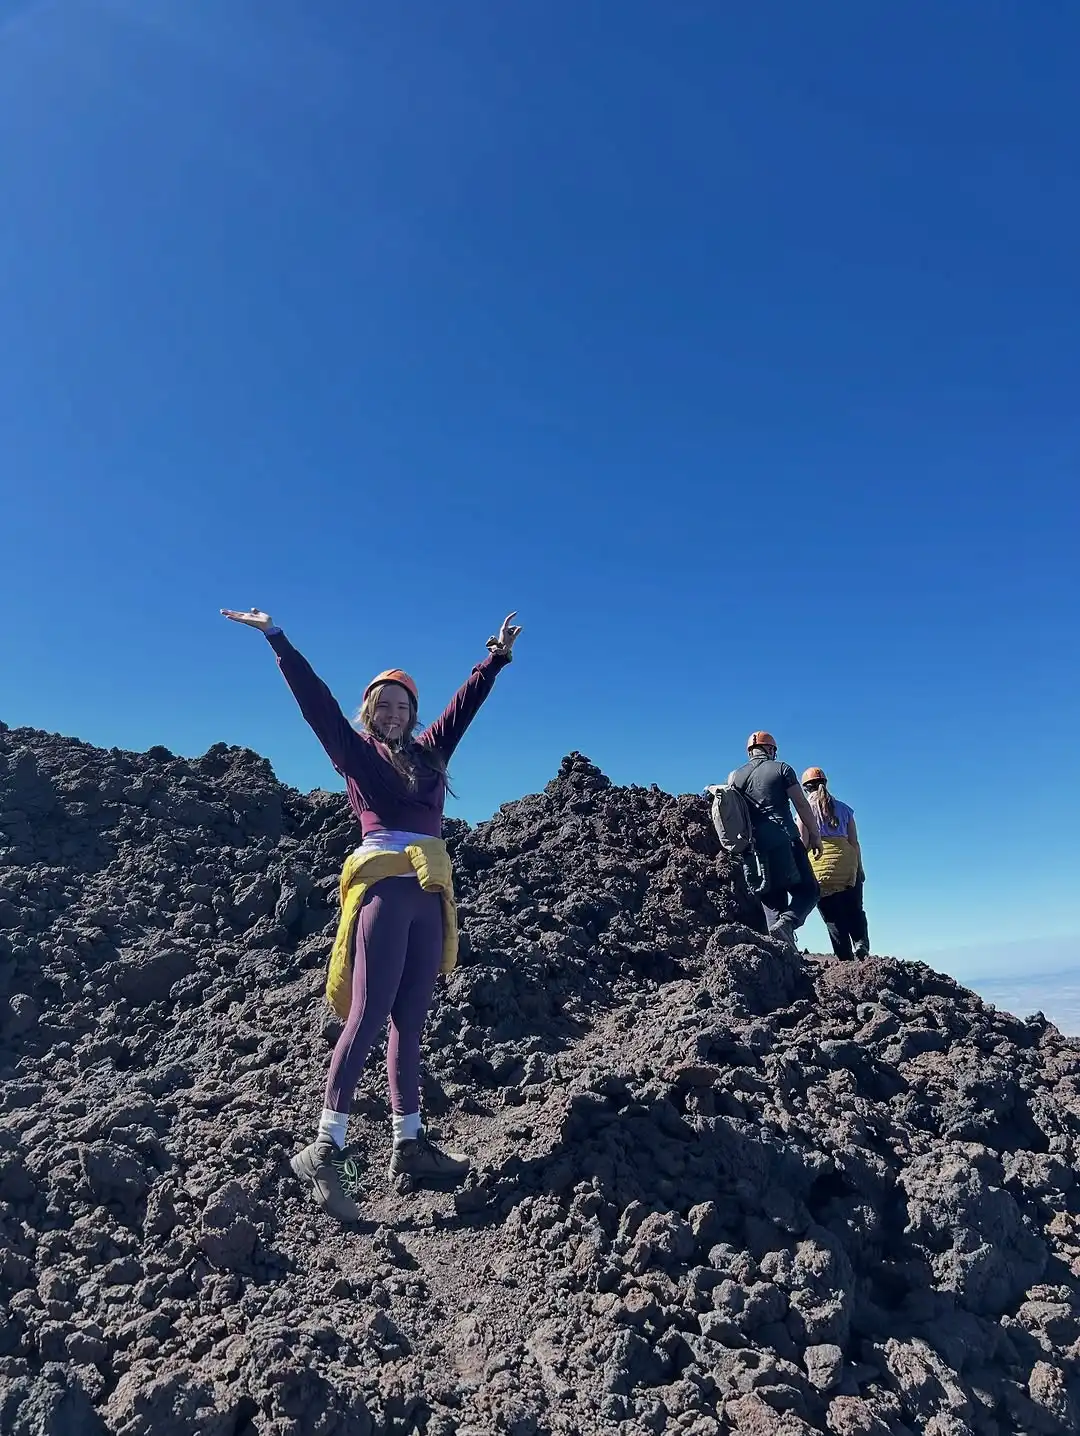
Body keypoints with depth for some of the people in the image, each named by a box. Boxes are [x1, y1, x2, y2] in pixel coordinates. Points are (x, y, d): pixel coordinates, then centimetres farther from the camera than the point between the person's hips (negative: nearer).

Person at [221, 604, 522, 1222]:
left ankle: (410, 1144, 14)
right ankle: (328, 1150, -6)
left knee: (410, 1024, 8)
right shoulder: (354, 750, 7)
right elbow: (315, 698, 2)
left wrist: (498, 656, 30)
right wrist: (277, 637, 0)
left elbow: (467, 702, 26)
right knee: (369, 1017, -10)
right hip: (384, 888, -5)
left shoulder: (428, 752, 20)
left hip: (430, 896, 6)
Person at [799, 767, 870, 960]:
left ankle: (846, 957, 0)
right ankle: (861, 942, -12)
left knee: (833, 917, 5)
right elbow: (854, 842, 12)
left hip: (819, 865, -2)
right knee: (855, 910, 13)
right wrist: (860, 869, 18)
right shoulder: (844, 808, 14)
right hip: (847, 862, 2)